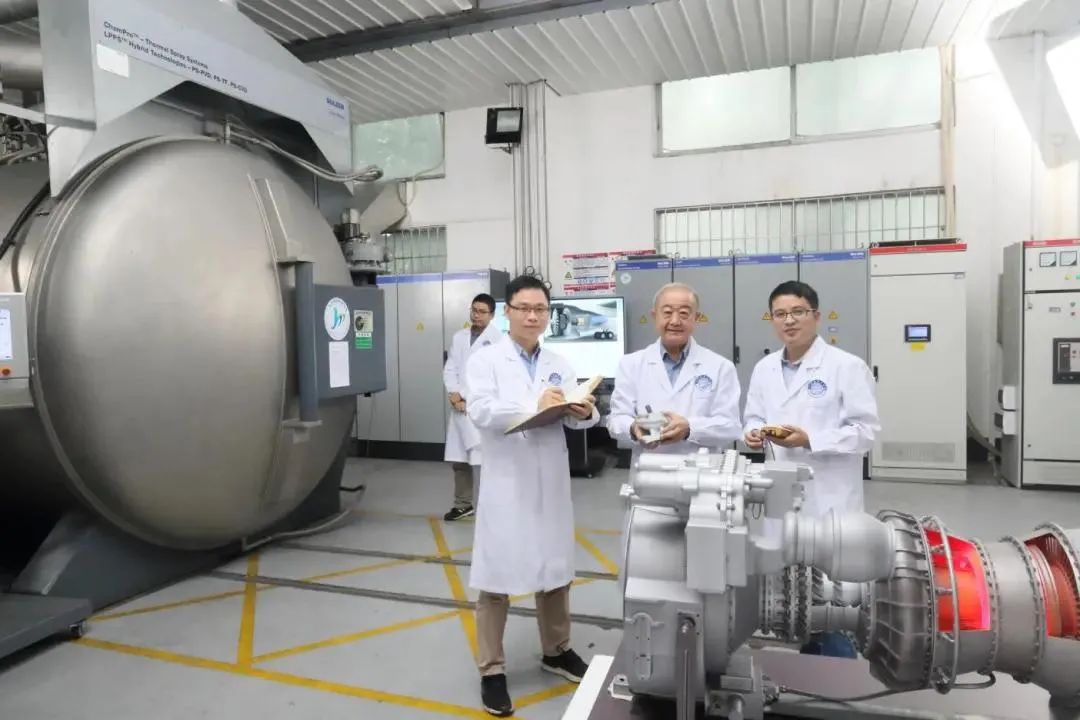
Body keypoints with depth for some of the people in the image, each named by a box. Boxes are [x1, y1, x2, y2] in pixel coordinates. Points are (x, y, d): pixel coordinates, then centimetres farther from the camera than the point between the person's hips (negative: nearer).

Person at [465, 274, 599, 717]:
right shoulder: (486, 360, -2)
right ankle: (492, 671, 18)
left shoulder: (559, 365, 11)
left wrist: (585, 411, -22)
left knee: (556, 570, 16)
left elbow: (577, 417, 1)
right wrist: (534, 406, -27)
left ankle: (556, 652, 36)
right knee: (497, 576, 2)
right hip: (506, 483, -4)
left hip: (550, 483, 5)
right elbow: (480, 410, -18)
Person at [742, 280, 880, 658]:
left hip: (827, 502, -5)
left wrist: (809, 439, -22)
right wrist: (754, 433, -8)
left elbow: (865, 431, -11)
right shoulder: (764, 369, 9)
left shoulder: (848, 366, -8)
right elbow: (754, 417, 15)